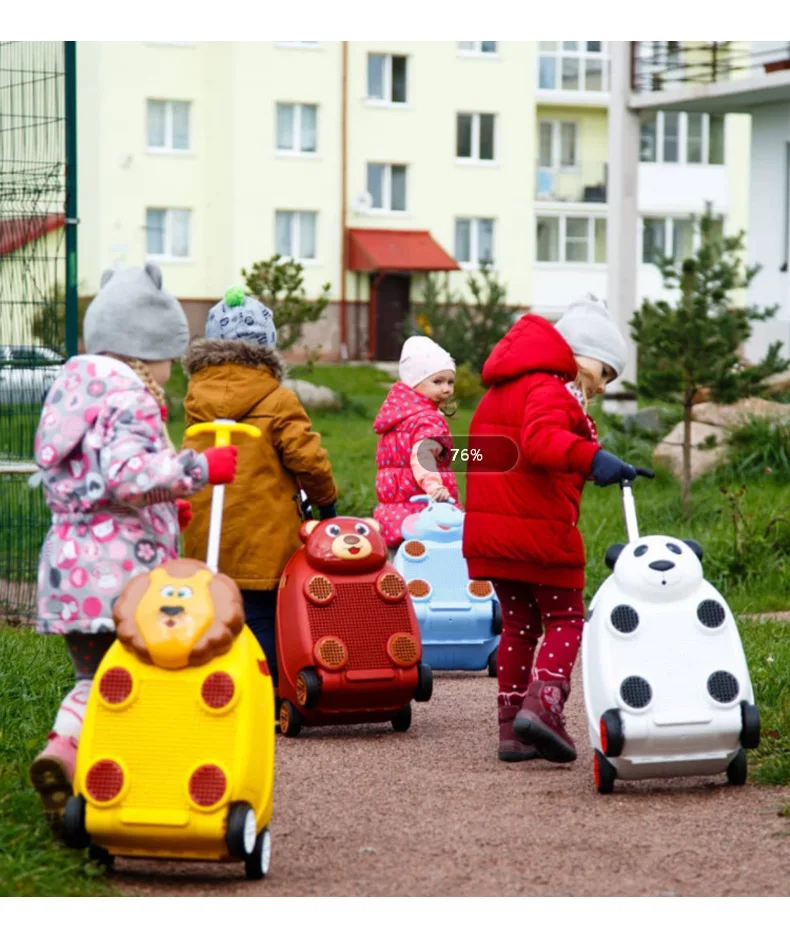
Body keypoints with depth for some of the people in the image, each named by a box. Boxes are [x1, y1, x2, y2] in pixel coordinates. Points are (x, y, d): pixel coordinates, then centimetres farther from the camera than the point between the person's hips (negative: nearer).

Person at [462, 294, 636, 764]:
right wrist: (591, 458, -47)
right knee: (565, 619, 3)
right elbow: (540, 439, -32)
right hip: (541, 529, -8)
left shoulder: (503, 391, 20)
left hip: (491, 527, 8)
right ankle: (543, 704, -17)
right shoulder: (550, 389, -12)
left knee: (519, 624, 16)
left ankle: (512, 728, 14)